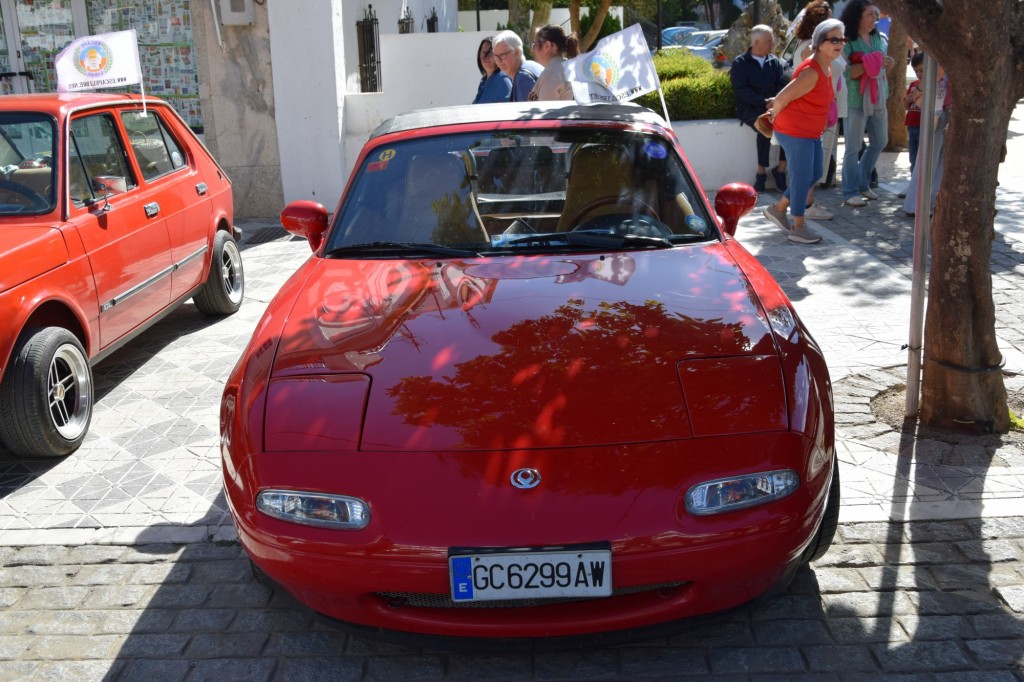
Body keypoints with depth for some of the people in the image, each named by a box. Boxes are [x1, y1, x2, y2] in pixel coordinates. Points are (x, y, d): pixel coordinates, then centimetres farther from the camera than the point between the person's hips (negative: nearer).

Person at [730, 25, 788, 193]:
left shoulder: (775, 62, 17)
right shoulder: (740, 63, 3)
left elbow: (782, 85, 7)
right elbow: (741, 90, -8)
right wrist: (764, 101, -19)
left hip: (773, 107, 4)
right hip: (749, 109, -4)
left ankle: (781, 169, -15)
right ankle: (761, 172, -23)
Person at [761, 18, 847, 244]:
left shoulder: (826, 67, 8)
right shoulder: (812, 71, -23)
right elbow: (782, 98, -20)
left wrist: (777, 106, 17)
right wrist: (775, 117, -3)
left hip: (811, 132, 10)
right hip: (795, 131, -10)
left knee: (814, 173, 16)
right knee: (802, 177, -3)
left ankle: (778, 208, 29)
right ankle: (798, 228, 9)